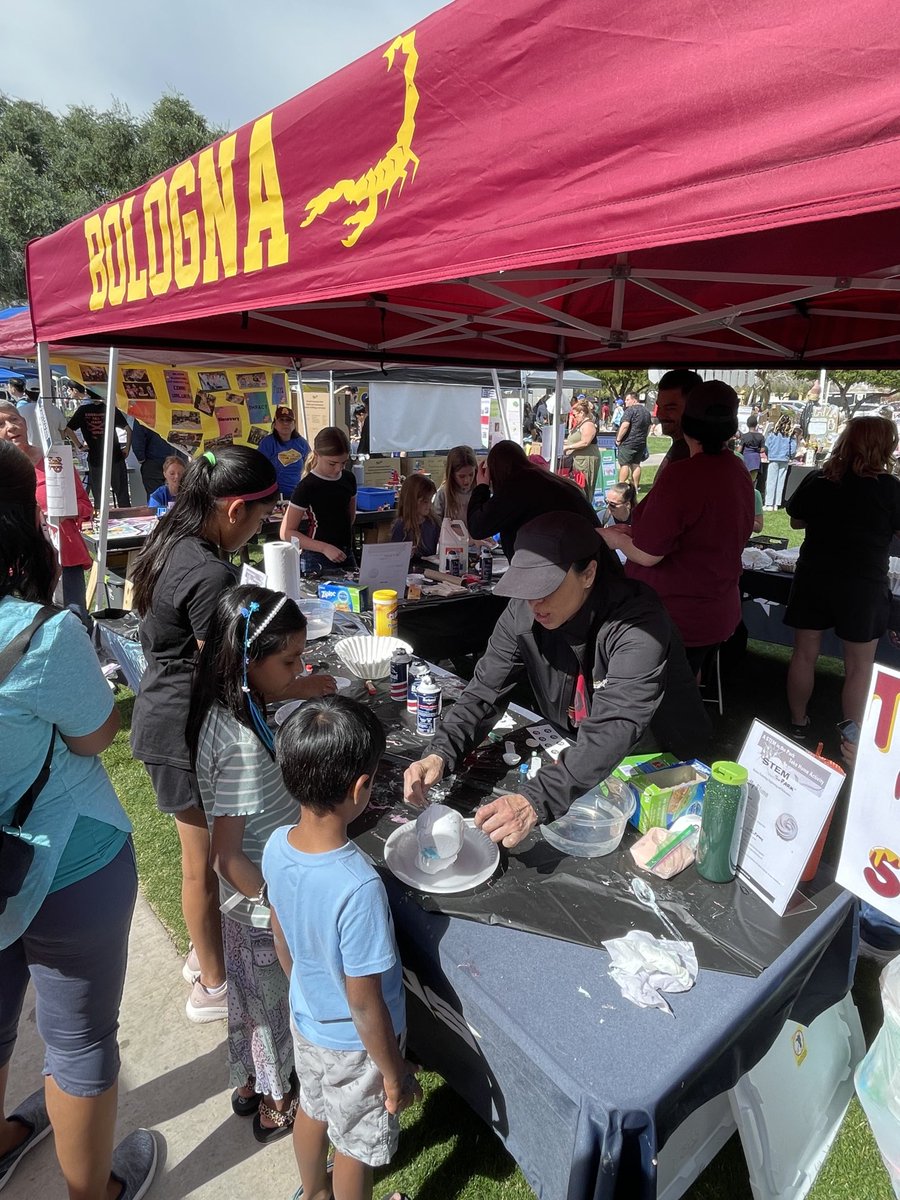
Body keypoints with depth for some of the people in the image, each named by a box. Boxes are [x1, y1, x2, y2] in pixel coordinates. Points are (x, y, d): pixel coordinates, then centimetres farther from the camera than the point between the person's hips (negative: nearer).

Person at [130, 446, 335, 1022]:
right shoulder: (209, 574, -28)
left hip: (163, 716, 9)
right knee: (205, 860, 10)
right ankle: (213, 985, 31)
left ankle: (204, 950, 44)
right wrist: (302, 687, -13)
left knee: (203, 851, 24)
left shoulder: (170, 543, 3)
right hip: (188, 732, -9)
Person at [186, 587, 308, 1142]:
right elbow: (228, 855, -28)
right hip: (265, 909, -8)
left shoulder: (222, 711, -9)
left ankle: (247, 1083, 53)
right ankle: (276, 1106, 44)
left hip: (243, 901, 8)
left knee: (248, 994, 29)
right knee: (276, 1004, 18)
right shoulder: (243, 744, -35)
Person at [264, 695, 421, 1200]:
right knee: (357, 1144, 24)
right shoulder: (359, 885, -40)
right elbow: (364, 1004, -27)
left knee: (313, 1110, 33)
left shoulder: (278, 845, -20)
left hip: (306, 1017, 7)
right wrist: (395, 1072, -10)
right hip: (354, 1043, -6)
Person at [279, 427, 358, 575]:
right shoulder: (307, 487, -12)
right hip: (318, 561, -6)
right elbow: (286, 533, -13)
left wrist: (338, 534, 8)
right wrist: (324, 548, -21)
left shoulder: (348, 479, 6)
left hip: (346, 556, 6)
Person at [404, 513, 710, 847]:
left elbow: (615, 729, -41)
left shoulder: (638, 622, -31)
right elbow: (485, 691, -14)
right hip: (575, 758, 5)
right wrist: (441, 753, -32)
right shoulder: (523, 613, -15)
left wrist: (536, 800, -54)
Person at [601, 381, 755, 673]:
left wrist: (614, 538, 0)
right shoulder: (738, 471, 4)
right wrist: (636, 532, 15)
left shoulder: (682, 476, -24)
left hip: (673, 620, -8)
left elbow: (647, 555, -20)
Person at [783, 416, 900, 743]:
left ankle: (798, 725, 28)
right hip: (863, 585, -3)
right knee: (859, 667, 10)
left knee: (804, 655, 14)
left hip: (813, 579, 3)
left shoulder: (817, 480, -1)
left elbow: (796, 522, 12)